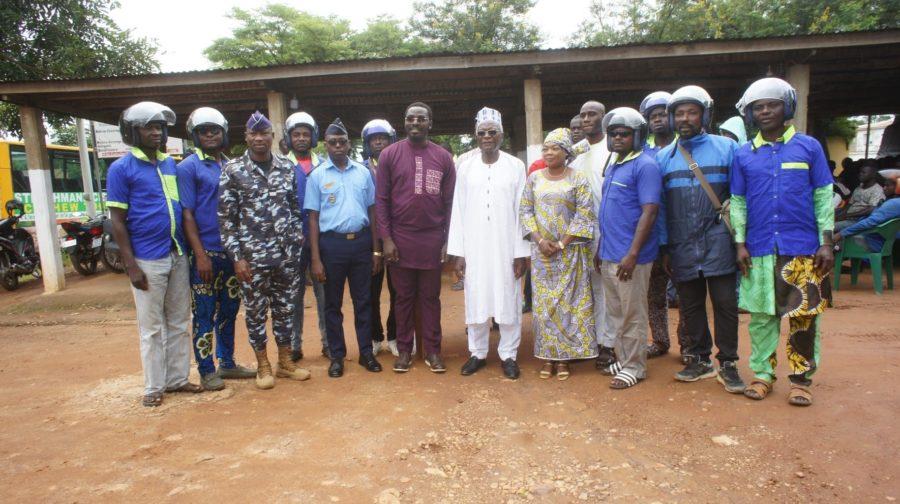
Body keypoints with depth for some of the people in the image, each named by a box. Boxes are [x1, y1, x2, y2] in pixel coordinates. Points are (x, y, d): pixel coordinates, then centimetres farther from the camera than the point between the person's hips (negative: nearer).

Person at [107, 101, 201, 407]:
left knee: (179, 322, 12)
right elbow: (118, 221, -7)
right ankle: (154, 386, 18)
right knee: (152, 327, 5)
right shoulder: (122, 168, -5)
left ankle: (178, 378, 24)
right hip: (147, 261, -5)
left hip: (178, 256, 5)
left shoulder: (171, 164, 10)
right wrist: (131, 266, -12)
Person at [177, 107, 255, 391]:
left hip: (232, 251, 6)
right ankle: (206, 371, 14)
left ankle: (227, 364, 27)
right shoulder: (188, 167, -5)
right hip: (206, 253, -6)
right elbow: (187, 214, -9)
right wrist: (200, 255, -16)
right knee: (204, 314, 2)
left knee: (229, 310, 14)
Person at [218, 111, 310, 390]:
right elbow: (226, 217, -5)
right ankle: (263, 365, 24)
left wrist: (297, 244, 6)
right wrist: (236, 257, -9)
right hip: (252, 255, -3)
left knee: (285, 308, 12)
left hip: (286, 254, 3)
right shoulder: (232, 170, -3)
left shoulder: (287, 167, 6)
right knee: (255, 311, 8)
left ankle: (285, 361, 27)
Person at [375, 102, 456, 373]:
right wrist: (386, 239, -6)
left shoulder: (443, 157, 4)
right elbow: (381, 199, -1)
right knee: (404, 297, 10)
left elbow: (450, 202, 4)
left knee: (430, 297, 9)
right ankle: (404, 350, 22)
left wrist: (448, 241, 0)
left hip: (433, 240, 1)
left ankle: (433, 350, 19)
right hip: (400, 239, 0)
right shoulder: (389, 154, 1)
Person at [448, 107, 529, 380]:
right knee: (476, 301, 7)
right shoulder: (465, 168, 6)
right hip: (474, 248, 2)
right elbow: (458, 211, 4)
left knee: (508, 301, 5)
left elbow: (521, 211, -1)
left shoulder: (516, 166, 1)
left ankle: (508, 354, 18)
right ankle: (477, 352, 22)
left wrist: (521, 252, -6)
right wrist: (458, 252, -1)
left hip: (506, 247, -1)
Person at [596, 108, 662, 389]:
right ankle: (623, 360, 29)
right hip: (609, 257, 8)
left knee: (632, 315, 3)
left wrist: (632, 254, -22)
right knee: (616, 314, 16)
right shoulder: (613, 167, 16)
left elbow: (649, 212, -18)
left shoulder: (644, 166, -10)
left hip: (630, 258, -8)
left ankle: (635, 367, 16)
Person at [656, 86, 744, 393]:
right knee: (690, 305, 10)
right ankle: (699, 359, 24)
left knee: (725, 303, 1)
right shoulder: (663, 158, 9)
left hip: (717, 242, -2)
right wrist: (664, 247, 5)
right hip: (681, 247, 3)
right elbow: (658, 206, 9)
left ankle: (727, 364, 14)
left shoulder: (726, 148, 3)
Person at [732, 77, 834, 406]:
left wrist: (826, 242, -2)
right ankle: (762, 373, 19)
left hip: (803, 249, -1)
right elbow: (737, 202, 8)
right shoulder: (744, 155, 8)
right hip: (759, 250, 1)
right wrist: (740, 243, 0)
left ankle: (801, 378, 17)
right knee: (761, 315, 7)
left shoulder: (808, 147, 4)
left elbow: (823, 197, 4)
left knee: (804, 316, 3)